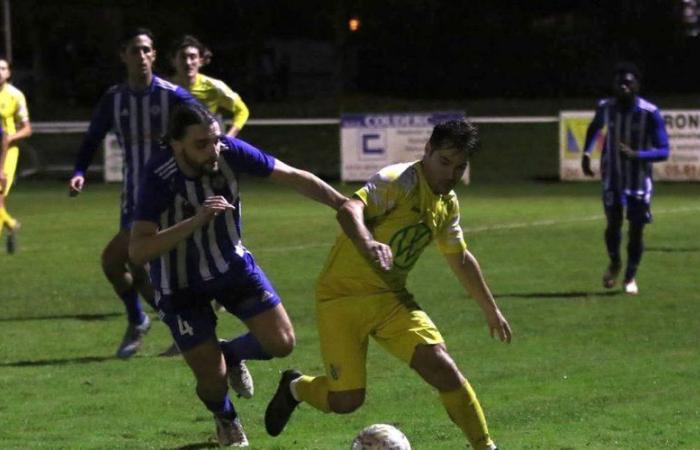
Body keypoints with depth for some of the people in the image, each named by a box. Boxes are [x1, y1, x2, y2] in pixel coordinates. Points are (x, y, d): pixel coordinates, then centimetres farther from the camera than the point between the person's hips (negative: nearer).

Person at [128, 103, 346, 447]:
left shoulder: (230, 152, -22)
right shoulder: (160, 180, -32)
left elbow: (293, 177, -11)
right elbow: (137, 251, -39)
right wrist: (196, 221, -48)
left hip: (232, 264, 4)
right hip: (180, 285, -4)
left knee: (281, 343, -4)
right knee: (212, 378, -6)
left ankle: (232, 355, 32)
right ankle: (225, 419, 33)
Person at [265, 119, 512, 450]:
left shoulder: (448, 203, 8)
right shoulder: (400, 181, -18)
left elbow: (460, 259, 25)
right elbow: (349, 210, -36)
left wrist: (490, 310, 29)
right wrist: (368, 243, -56)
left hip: (391, 299, 6)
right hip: (343, 297, -6)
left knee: (442, 368, -15)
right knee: (346, 400, -8)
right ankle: (295, 388, 25)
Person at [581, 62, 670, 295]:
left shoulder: (650, 113, -18)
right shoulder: (605, 107, -7)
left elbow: (663, 151, -18)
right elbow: (594, 127, 17)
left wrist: (636, 154, -33)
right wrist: (586, 153, 7)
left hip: (639, 179, -2)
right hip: (612, 177, 2)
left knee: (636, 229, 0)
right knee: (613, 222, -4)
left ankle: (631, 276, 22)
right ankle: (614, 263, 27)